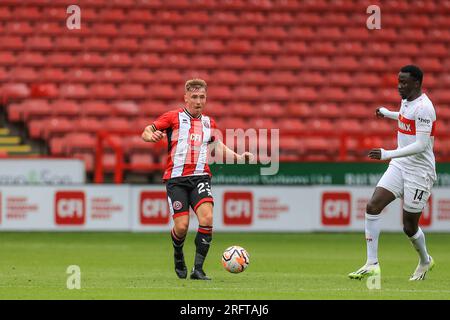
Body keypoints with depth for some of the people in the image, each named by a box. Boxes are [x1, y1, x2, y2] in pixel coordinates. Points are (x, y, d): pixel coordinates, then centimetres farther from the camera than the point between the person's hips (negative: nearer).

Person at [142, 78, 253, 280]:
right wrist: (152, 136, -24)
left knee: (207, 218, -21)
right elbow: (146, 133, 0)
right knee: (182, 226, -11)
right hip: (176, 178, -3)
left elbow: (217, 146, 30)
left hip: (200, 177, 3)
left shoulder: (208, 122, 15)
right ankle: (178, 256, 23)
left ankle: (198, 269, -15)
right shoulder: (173, 117, 3)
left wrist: (238, 157, 16)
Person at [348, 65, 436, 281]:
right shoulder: (406, 101, 7)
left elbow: (421, 145, -27)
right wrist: (388, 114, 41)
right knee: (372, 206, -11)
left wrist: (388, 154, -32)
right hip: (399, 166, 8)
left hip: (419, 171, -8)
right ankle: (372, 265, -10)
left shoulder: (423, 107, -20)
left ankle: (425, 261, 33)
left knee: (409, 227, 2)